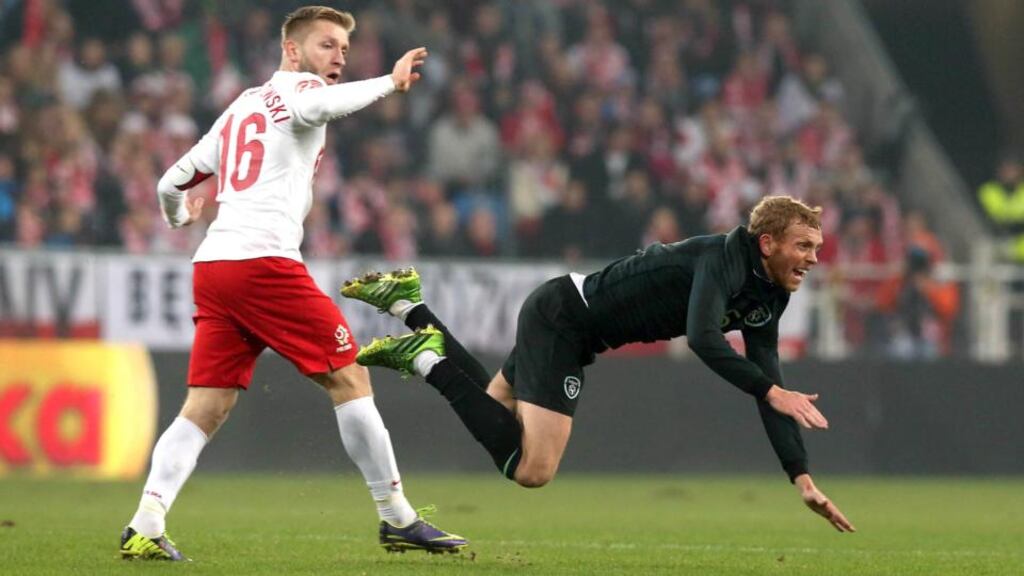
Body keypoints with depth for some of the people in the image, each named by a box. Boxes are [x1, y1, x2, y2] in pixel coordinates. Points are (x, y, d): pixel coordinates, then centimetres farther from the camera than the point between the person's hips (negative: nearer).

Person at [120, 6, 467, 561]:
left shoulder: (238, 108, 26)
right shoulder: (295, 88, 5)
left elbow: (171, 183, 28)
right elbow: (315, 105, -22)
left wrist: (178, 215, 50)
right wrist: (390, 81, -20)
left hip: (211, 264, 8)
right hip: (264, 259, -7)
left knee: (206, 407, 3)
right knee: (349, 378, -1)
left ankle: (144, 527, -11)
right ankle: (397, 519, 1)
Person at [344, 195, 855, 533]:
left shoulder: (769, 297, 4)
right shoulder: (724, 258, -24)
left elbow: (769, 388, 6)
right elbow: (702, 338, -40)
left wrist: (802, 478, -1)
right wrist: (773, 392, -41)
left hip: (572, 331, 10)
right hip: (559, 317, -10)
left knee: (492, 413, 23)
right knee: (531, 470, -18)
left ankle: (408, 305, 25)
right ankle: (428, 360, -8)